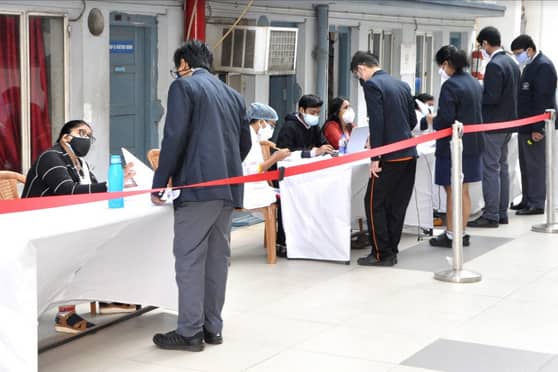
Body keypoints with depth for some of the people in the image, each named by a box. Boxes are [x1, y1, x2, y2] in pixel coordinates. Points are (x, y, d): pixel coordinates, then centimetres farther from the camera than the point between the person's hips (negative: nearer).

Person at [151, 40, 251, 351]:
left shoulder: (183, 86, -2)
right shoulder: (233, 95, 19)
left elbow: (175, 137, -11)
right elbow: (245, 143, 20)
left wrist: (160, 183, -7)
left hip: (197, 185, -7)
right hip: (228, 186, 7)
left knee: (190, 259, -3)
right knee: (218, 256, 11)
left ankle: (190, 332, -1)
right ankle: (213, 327, 16)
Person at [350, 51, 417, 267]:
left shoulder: (372, 85, -9)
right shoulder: (401, 85, 14)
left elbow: (376, 122, -16)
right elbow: (412, 120, 17)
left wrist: (375, 157, -14)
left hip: (390, 156, -8)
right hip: (409, 154, 8)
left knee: (374, 203, 0)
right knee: (396, 204, 12)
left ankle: (381, 254, 2)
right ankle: (391, 251, 17)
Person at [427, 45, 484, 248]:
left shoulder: (450, 86, -18)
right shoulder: (474, 83, 9)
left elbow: (446, 119, -23)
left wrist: (432, 120, -2)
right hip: (472, 145, 8)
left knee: (452, 191, 1)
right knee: (464, 191, 15)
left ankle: (451, 235, 9)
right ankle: (462, 233, 21)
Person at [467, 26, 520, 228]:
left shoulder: (494, 65, -19)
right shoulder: (511, 63, 10)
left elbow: (491, 97, -24)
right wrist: (479, 91, 17)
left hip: (493, 125, -10)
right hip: (508, 121, 10)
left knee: (490, 169, -5)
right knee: (502, 167, 14)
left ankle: (491, 216, -3)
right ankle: (502, 212, 20)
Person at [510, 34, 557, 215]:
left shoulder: (543, 66, -15)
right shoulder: (530, 65, 15)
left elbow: (542, 99, -20)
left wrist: (537, 129, -22)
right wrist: (521, 124, 15)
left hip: (536, 126, -10)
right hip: (526, 126, 10)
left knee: (536, 165, -4)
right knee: (526, 165, 14)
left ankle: (537, 204, 2)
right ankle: (527, 200, 22)